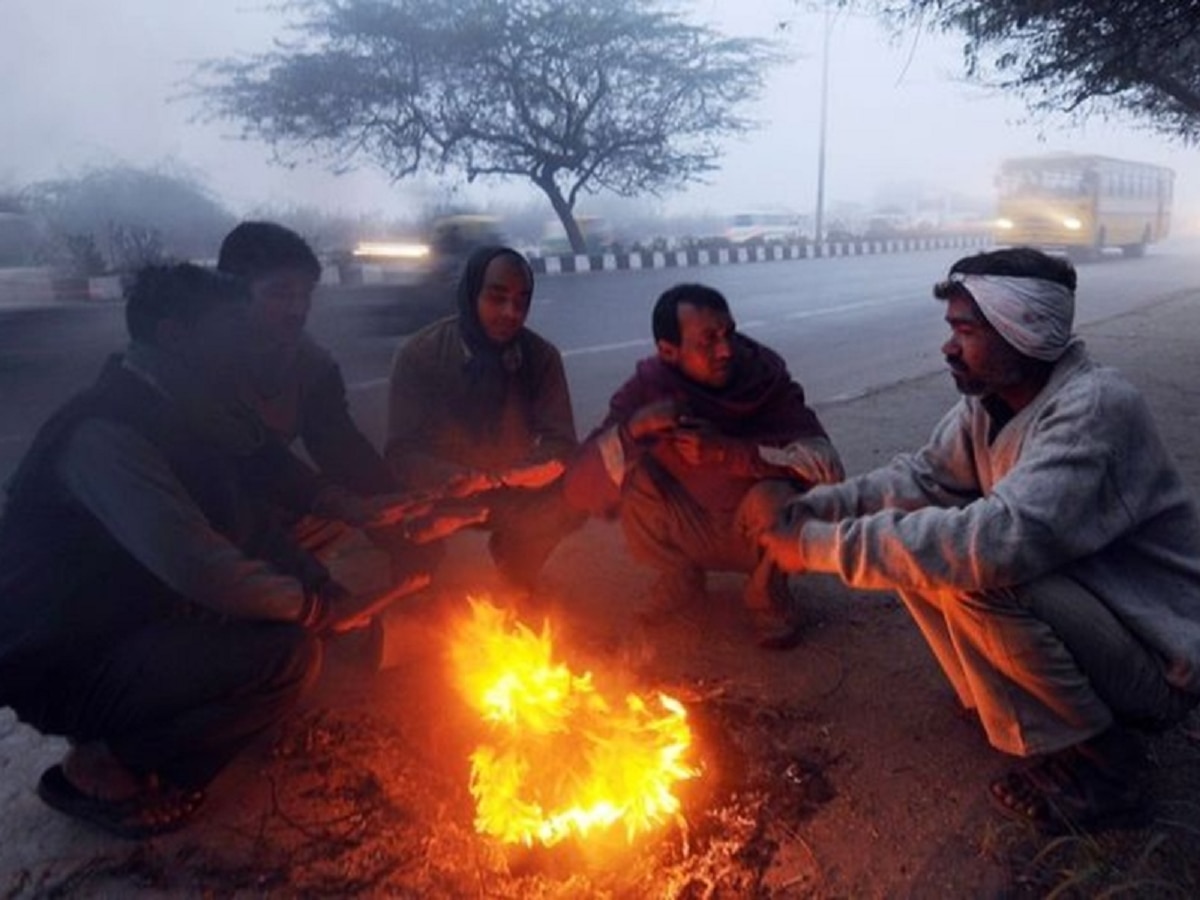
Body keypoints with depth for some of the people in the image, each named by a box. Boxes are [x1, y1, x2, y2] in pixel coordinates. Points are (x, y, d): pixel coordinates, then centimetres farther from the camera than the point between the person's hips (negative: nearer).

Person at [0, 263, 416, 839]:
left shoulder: (180, 409, 3)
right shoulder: (103, 431, -26)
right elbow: (199, 568, -34)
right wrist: (326, 610, -23)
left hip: (139, 624, 10)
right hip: (64, 667, -10)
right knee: (287, 652, -26)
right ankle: (99, 767, -2)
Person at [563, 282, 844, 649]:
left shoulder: (766, 376, -21)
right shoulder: (648, 385, -18)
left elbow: (827, 464, -31)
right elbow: (581, 489, -22)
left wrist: (728, 450, -39)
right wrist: (631, 429, -40)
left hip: (759, 534, -1)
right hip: (692, 533, 2)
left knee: (770, 496, -33)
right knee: (633, 475, -23)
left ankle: (768, 597, -1)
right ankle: (680, 579, 4)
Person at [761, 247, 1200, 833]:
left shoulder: (1095, 408, -29)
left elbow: (1000, 542, -41)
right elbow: (922, 477, 0)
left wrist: (825, 545, -36)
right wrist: (806, 511, -17)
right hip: (1065, 604, 8)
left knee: (973, 578, -31)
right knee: (917, 539, -5)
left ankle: (1097, 768, -9)